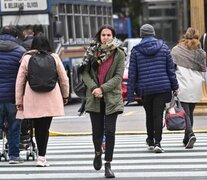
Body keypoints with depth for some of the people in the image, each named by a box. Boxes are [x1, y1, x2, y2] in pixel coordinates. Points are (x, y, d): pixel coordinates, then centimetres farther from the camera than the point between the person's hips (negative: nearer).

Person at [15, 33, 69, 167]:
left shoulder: (27, 58, 1)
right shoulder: (54, 57, 3)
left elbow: (20, 81, 2)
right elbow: (64, 78, 10)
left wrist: (19, 101, 9)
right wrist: (65, 95, 24)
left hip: (32, 99, 0)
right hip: (51, 99, 0)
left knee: (38, 127, 10)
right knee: (45, 127, 0)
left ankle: (41, 156, 16)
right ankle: (42, 156, -7)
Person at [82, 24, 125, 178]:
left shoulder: (119, 54, 1)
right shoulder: (92, 52, 5)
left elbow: (118, 76, -5)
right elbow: (85, 73, 3)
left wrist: (103, 88, -14)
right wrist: (93, 88, -14)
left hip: (111, 98, -1)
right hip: (94, 98, 1)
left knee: (110, 131, -6)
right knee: (97, 131, 3)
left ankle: (108, 165, 1)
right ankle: (98, 153, 35)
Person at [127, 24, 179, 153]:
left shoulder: (136, 51, 0)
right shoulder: (163, 47, 2)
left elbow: (132, 73, 0)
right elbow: (171, 69, 4)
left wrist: (130, 93, 3)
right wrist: (175, 86, 12)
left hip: (145, 89, 0)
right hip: (162, 87, 0)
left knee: (149, 115, 15)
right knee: (158, 115, -4)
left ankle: (151, 141, 26)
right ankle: (157, 142, -13)